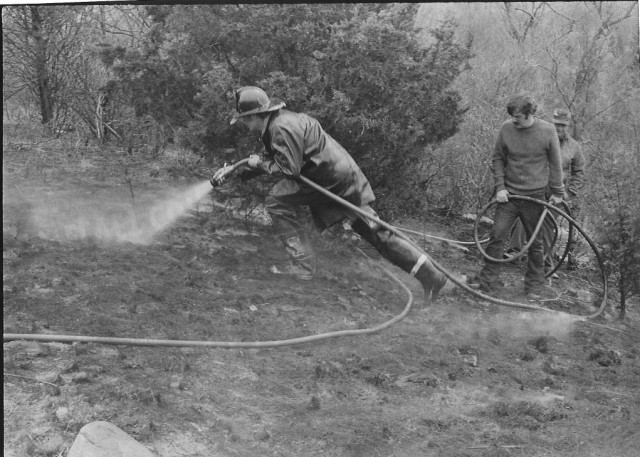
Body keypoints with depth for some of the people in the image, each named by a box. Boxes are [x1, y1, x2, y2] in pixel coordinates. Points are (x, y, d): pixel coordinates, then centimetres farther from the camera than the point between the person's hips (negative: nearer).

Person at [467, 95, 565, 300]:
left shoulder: (547, 131, -8)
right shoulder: (506, 128, -5)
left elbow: (555, 163, 1)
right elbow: (497, 159, 6)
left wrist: (557, 192, 5)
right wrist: (499, 186, -2)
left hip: (534, 197, -1)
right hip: (508, 194, 1)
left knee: (535, 242, 8)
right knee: (497, 235, -5)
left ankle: (535, 284, 21)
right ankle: (488, 278, 6)